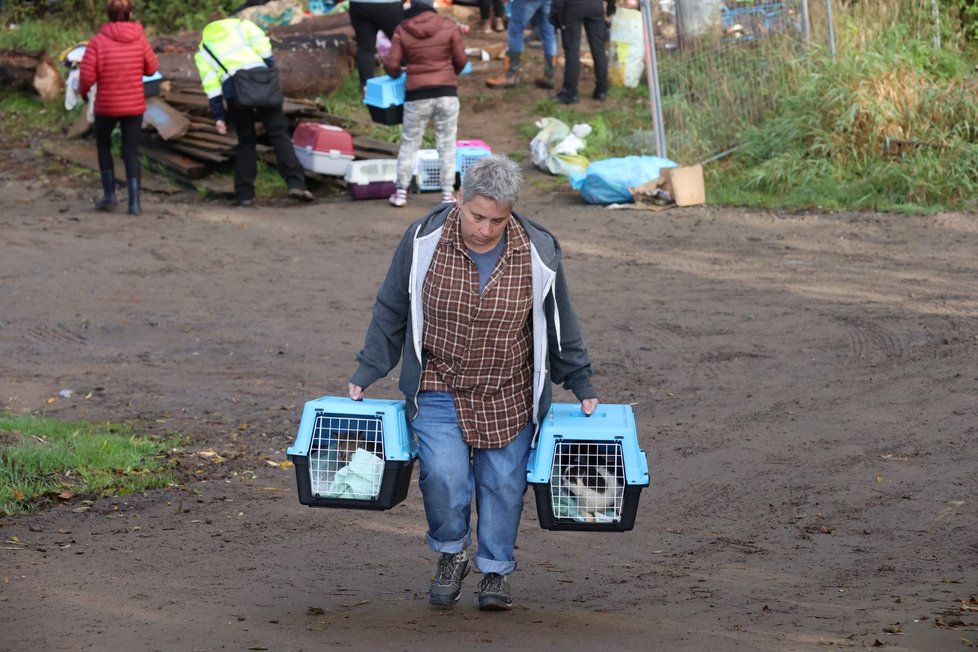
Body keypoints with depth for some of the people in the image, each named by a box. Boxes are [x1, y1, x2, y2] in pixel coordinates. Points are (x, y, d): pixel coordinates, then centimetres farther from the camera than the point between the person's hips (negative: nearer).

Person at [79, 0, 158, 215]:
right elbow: (152, 68, 1)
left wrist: (82, 91, 5)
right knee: (131, 151, 8)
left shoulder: (98, 41, -14)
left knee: (103, 145, 21)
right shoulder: (139, 39, -7)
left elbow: (87, 75, -16)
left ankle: (109, 193, 15)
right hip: (134, 106, 1)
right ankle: (134, 201, 0)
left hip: (106, 106, -1)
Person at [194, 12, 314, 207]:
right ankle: (296, 183, -14)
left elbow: (210, 85, 15)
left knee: (246, 140, 15)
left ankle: (244, 193, 11)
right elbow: (262, 46, 6)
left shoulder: (203, 48, 27)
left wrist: (219, 117, 12)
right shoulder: (242, 25, 26)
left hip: (232, 87, 1)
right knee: (279, 133, -1)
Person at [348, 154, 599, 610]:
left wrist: (582, 386, 10)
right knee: (443, 473, -16)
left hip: (509, 396, 1)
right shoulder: (424, 240, -13)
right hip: (439, 388, -1)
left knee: (503, 482, 3)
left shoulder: (537, 252, -11)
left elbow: (560, 325, 5)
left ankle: (495, 571, 24)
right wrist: (366, 374, 2)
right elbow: (391, 312, 1)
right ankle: (450, 555, 11)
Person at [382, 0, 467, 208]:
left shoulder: (402, 31, -1)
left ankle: (401, 191, 13)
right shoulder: (449, 26, -1)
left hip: (417, 94, 0)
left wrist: (397, 74, 20)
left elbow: (391, 65, -3)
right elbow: (461, 60, 3)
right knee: (447, 144, 7)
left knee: (409, 143, 11)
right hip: (446, 92, 0)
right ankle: (447, 193, 6)